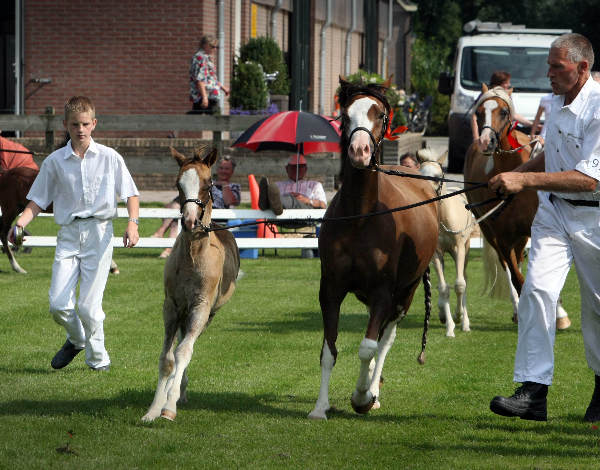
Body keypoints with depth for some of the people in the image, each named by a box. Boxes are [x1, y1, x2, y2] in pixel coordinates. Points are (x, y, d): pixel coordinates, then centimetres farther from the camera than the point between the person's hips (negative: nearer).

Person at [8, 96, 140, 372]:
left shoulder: (109, 158, 3)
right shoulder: (55, 161, 6)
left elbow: (131, 194, 8)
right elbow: (37, 202, 10)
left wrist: (132, 223, -9)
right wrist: (21, 222, -9)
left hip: (99, 233, -2)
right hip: (69, 235, 2)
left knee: (89, 305, -9)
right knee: (58, 304, -8)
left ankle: (98, 358, 13)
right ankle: (76, 339, 24)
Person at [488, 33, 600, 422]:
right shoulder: (558, 101, 5)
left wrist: (526, 180, -32)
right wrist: (516, 173, 13)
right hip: (553, 210, 6)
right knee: (538, 289, -13)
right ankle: (533, 391, -16)